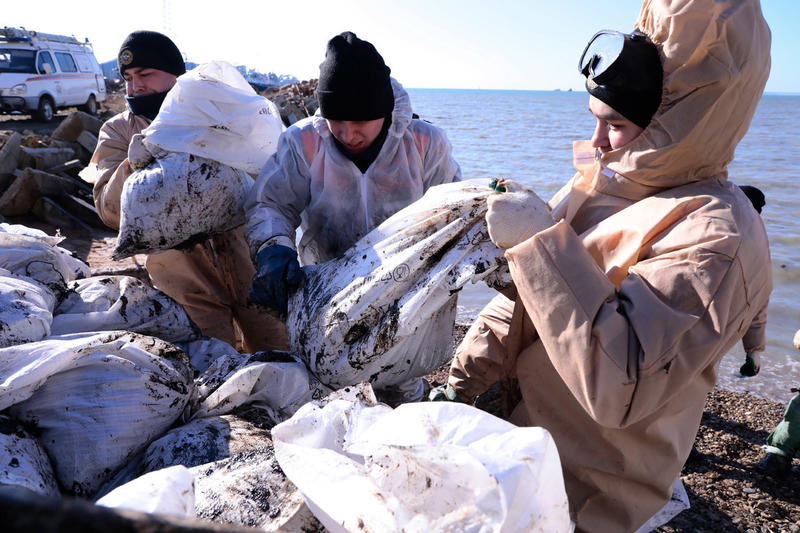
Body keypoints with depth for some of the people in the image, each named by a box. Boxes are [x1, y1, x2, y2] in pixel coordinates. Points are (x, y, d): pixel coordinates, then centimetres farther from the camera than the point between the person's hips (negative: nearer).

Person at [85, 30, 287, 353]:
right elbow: (110, 212, -6)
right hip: (187, 281, 0)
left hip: (246, 259, 1)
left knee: (275, 350, 11)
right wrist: (134, 165, -24)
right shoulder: (118, 131, 5)